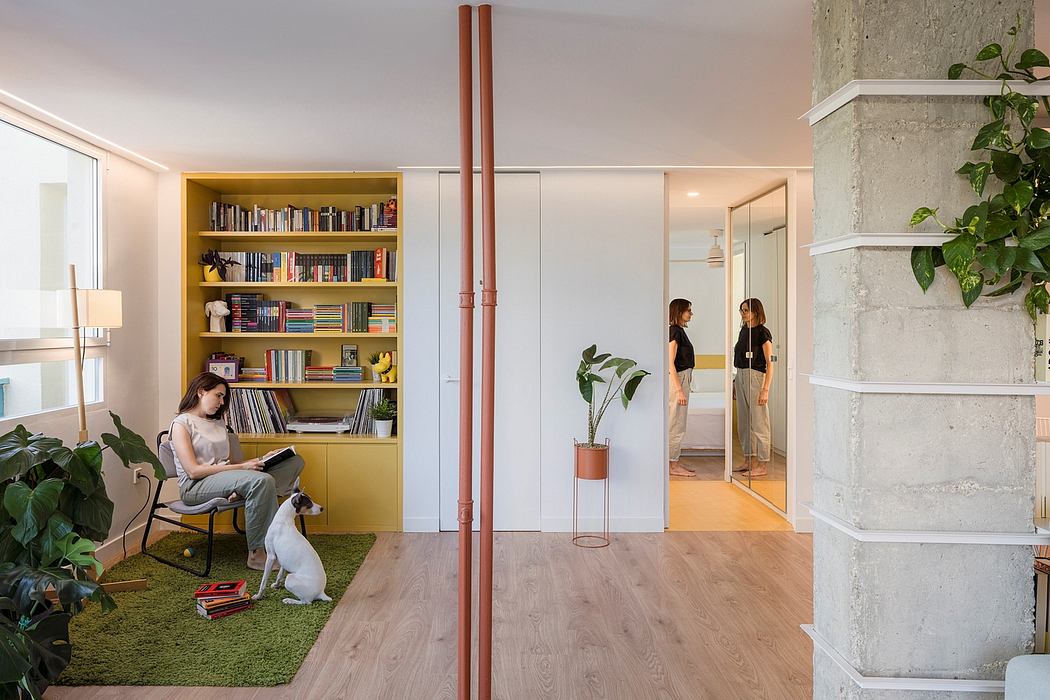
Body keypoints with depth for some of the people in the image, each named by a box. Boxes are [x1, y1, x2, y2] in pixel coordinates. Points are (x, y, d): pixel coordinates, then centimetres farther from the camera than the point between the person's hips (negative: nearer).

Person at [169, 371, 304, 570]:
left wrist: (260, 460, 1)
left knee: (295, 461, -8)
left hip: (224, 478, 8)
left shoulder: (218, 423, 22)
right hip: (195, 487, -7)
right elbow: (193, 471, -13)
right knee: (261, 480, -36)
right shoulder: (181, 424, -2)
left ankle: (244, 493, -31)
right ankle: (256, 553, -30)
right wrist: (241, 467, -18)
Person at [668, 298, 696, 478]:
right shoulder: (674, 331, -14)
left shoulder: (680, 330, 14)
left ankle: (675, 463, 19)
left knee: (677, 426, 12)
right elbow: (670, 363, -20)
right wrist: (679, 390, -23)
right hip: (678, 380, -10)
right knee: (676, 426, -4)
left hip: (683, 378, 10)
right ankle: (673, 465, 3)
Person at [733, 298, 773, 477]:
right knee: (744, 422, 12)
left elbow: (770, 363, -14)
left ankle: (762, 465, 6)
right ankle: (749, 460, 22)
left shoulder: (763, 333, -11)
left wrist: (765, 389, -19)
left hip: (756, 377, -8)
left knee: (758, 423, -2)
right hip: (740, 377, 8)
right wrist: (735, 382, 17)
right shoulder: (744, 330, 12)